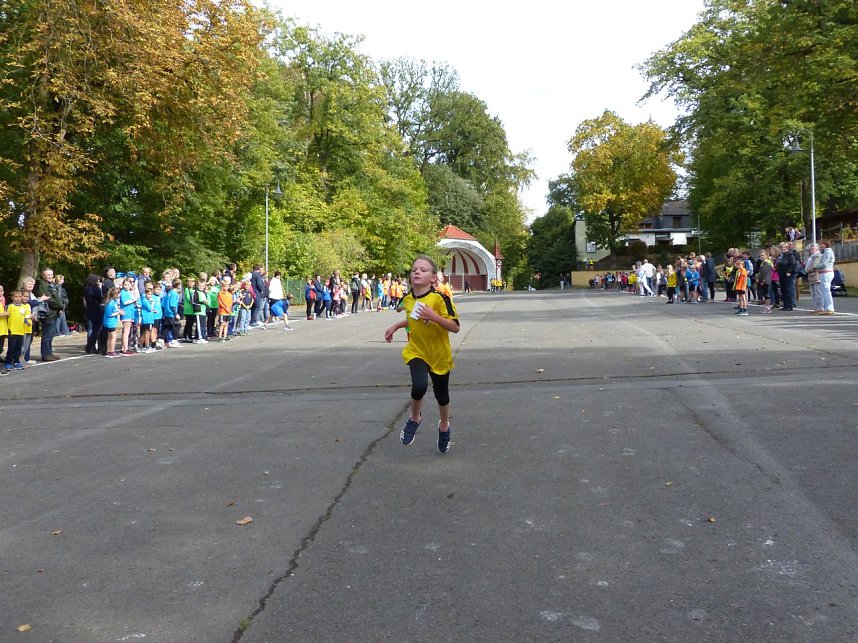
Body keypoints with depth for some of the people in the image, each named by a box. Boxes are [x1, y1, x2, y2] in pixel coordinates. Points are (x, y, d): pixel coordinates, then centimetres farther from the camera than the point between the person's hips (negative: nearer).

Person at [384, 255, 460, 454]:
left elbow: (455, 327, -21)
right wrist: (396, 326, 8)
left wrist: (434, 316, -32)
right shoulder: (408, 299, -3)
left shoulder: (440, 298, -19)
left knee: (441, 393, 13)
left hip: (439, 354, -2)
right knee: (419, 385, -25)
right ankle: (415, 418, 6)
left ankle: (444, 426, 43)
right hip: (416, 351, 2)